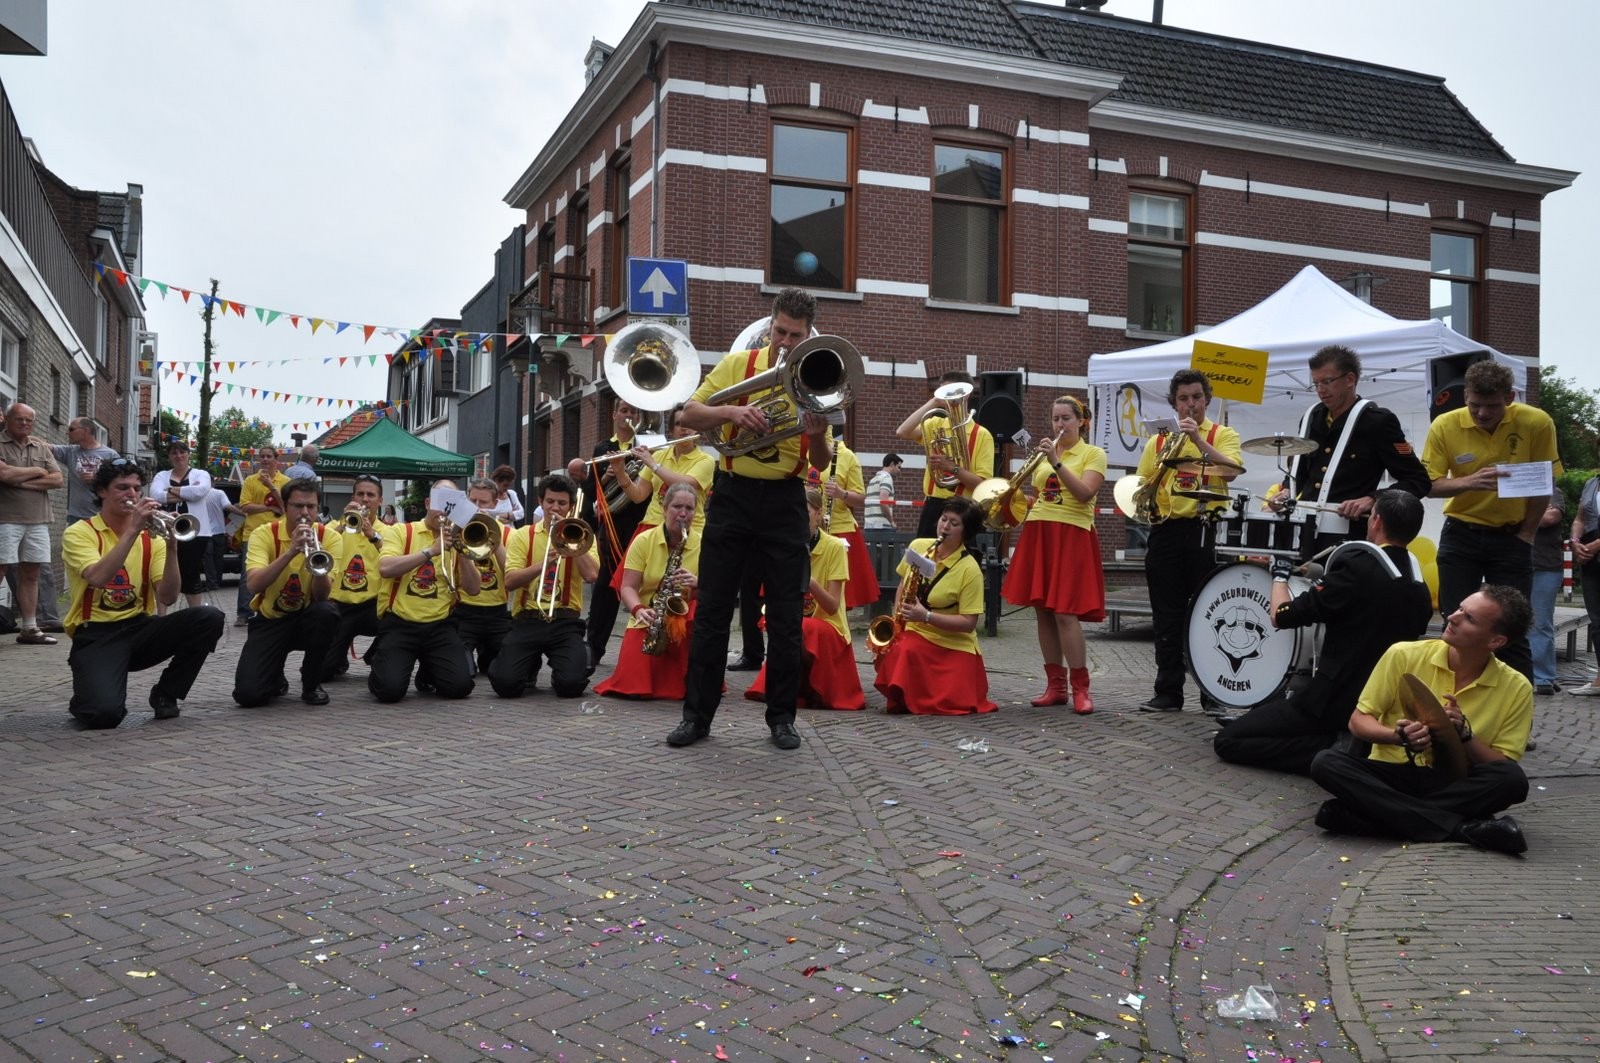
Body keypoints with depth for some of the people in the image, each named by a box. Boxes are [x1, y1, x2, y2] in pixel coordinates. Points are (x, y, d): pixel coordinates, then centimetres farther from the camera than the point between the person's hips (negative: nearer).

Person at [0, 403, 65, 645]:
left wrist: (23, 481, -6)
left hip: (38, 520, 5)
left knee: (30, 574, 8)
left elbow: (58, 479, 5)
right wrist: (37, 471, -3)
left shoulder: (42, 447, 14)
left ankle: (29, 628, 13)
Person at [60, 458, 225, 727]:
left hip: (140, 627, 4)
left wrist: (170, 548, -17)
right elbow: (98, 578, -24)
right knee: (104, 713, -30)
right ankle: (88, 701, 11)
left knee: (210, 618, -22)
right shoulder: (79, 532, -3)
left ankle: (165, 694, -1)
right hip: (96, 635, -4)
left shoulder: (151, 537, 8)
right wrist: (133, 530, -25)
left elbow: (168, 597, -4)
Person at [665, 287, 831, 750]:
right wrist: (733, 412, -20)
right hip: (734, 494, 0)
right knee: (712, 608, 2)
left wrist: (816, 436, -21)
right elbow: (688, 414, -3)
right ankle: (697, 713, 11)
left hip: (785, 503, 0)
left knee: (785, 616, 3)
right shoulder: (738, 363, 2)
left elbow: (820, 464, 1)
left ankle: (782, 716, 14)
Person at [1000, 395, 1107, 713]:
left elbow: (1085, 493, -14)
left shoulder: (1093, 453, 1)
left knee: (1065, 612, -12)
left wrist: (1056, 462, -20)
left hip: (1071, 535, -6)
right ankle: (1056, 684, 12)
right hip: (1038, 533, 6)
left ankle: (1080, 688, -4)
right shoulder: (1045, 453, 17)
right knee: (1043, 610, 4)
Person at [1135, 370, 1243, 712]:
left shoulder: (1223, 435, 5)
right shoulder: (1158, 441, 15)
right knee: (1167, 616, 5)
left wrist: (1198, 439, -21)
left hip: (1205, 529, -3)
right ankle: (1168, 692, 12)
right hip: (1166, 531, 3)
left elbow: (1231, 471, -14)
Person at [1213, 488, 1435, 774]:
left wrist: (1280, 575, 6)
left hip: (1338, 702, -8)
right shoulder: (1420, 588, 5)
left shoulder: (1357, 565, -17)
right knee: (1266, 708, 29)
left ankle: (1332, 751, -12)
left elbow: (1281, 616, -13)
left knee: (1227, 740, -3)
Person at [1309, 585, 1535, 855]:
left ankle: (1358, 816, -32)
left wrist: (1464, 734, -21)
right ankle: (1463, 828, -32)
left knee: (1513, 779, -31)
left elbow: (1504, 768, -3)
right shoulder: (1404, 656, -4)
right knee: (1325, 762, -28)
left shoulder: (1516, 688, -3)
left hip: (1455, 787, 0)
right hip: (1392, 775, 0)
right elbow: (1358, 721, 0)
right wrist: (1398, 736, -20)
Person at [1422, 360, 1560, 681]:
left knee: (1512, 631, -2)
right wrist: (1470, 482, -27)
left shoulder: (1537, 423, -12)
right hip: (1461, 535, 1)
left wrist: (1526, 534, -2)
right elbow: (1429, 484, -9)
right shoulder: (1444, 426, -11)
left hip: (1511, 537, -1)